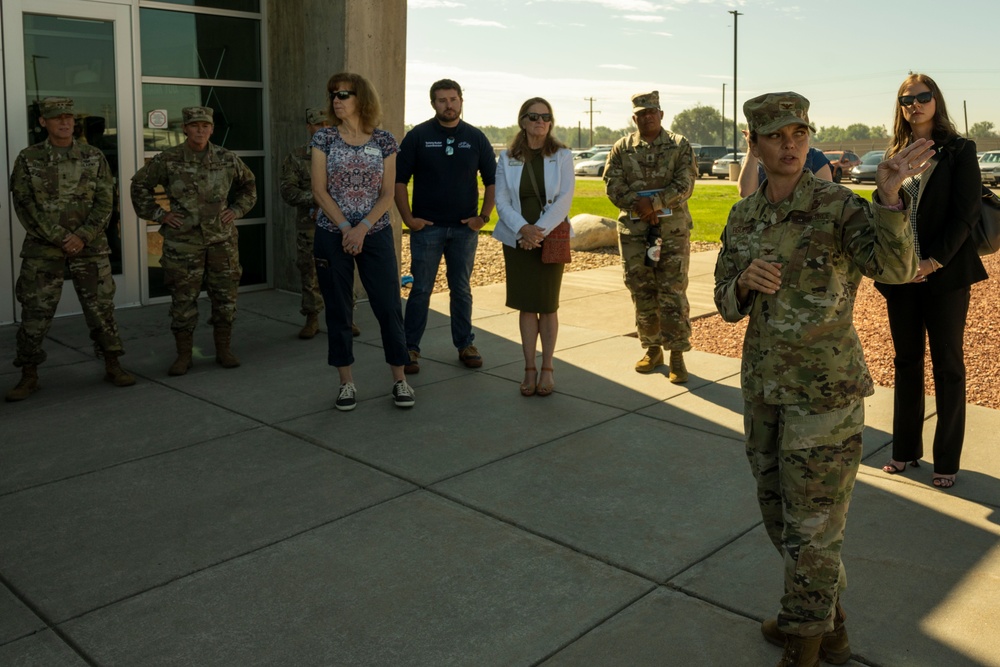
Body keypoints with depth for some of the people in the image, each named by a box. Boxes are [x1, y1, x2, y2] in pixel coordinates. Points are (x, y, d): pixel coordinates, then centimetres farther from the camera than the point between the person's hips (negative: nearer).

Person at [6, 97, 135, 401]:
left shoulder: (94, 157, 4)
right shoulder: (28, 159, 2)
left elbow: (105, 203, 0)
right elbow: (24, 205, -3)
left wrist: (82, 237, -12)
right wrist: (59, 238, -12)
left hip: (90, 248, 1)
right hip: (42, 249, 0)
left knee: (101, 307, 4)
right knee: (35, 312, 2)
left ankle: (113, 367, 17)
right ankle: (29, 377, 13)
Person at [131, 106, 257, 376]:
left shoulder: (227, 159, 3)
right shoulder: (168, 160, -3)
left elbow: (248, 184, 19)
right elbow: (140, 185, 7)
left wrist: (237, 210, 7)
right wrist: (158, 214, -1)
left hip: (222, 239, 2)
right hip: (183, 241, -2)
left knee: (225, 297, 6)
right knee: (183, 300, 2)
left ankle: (224, 350, 19)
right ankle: (183, 355, 12)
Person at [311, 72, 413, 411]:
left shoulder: (384, 141, 2)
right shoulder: (324, 138, 1)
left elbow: (387, 194, -1)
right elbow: (319, 190, -3)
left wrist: (363, 228, -13)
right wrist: (346, 228, -11)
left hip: (376, 233, 0)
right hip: (333, 235, 0)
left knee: (389, 305, 0)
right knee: (338, 309, 5)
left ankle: (399, 378, 13)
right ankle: (347, 382, 16)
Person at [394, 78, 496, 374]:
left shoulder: (475, 138, 6)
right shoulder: (418, 136, 0)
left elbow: (492, 180, 10)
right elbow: (399, 180, 1)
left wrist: (483, 216, 2)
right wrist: (408, 218, -6)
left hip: (465, 228, 2)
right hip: (426, 227, -2)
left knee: (461, 289, 10)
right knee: (421, 290, 0)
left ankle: (465, 345, 19)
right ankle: (410, 348, 8)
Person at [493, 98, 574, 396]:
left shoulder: (562, 156, 1)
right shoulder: (507, 158, 5)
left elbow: (564, 199, -8)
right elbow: (501, 200, -1)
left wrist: (540, 230, -18)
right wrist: (522, 228, -17)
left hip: (550, 238, -1)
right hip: (517, 239, 1)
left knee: (547, 306, 2)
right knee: (526, 306, 4)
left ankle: (547, 369, 14)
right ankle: (529, 370, 13)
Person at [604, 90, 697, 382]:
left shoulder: (680, 146, 4)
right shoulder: (622, 148, 9)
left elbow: (685, 185, -7)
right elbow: (614, 186, 0)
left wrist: (654, 202, -20)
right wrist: (640, 207, -15)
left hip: (673, 230, -2)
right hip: (633, 230, 2)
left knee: (673, 293, -4)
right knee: (642, 292, 7)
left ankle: (677, 355, 2)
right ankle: (652, 348, 21)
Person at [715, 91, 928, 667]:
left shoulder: (839, 206, -14)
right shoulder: (744, 217, 3)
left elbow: (895, 268, -30)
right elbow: (729, 305, 4)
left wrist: (890, 196, -45)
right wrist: (746, 280, -18)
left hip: (825, 386, -6)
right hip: (765, 382, 7)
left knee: (812, 519, 5)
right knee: (781, 512, 18)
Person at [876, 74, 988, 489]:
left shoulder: (959, 151, -3)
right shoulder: (894, 153, 9)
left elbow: (966, 214, -9)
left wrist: (935, 261, -17)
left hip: (945, 273, -4)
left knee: (947, 365, 4)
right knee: (906, 362, 11)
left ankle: (947, 460, 13)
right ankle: (906, 449, 23)